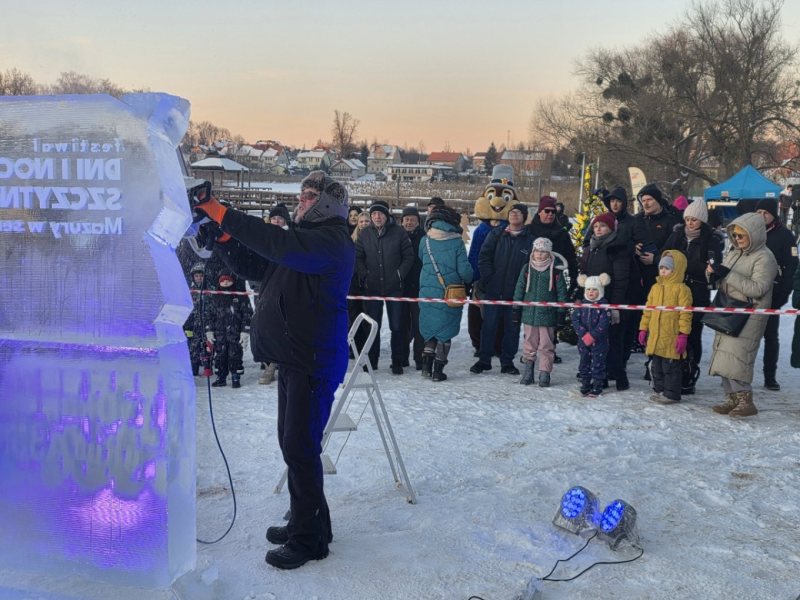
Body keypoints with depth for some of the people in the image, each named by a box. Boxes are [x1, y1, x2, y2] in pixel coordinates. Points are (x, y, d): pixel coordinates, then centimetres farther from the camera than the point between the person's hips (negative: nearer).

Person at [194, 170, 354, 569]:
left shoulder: (332, 240, -13)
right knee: (292, 442, 15)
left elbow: (281, 246, -30)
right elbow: (256, 267, 16)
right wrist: (224, 236, 1)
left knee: (300, 446, -7)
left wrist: (224, 215, -27)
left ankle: (308, 539, 3)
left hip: (316, 360, -10)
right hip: (293, 356, 10)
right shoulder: (306, 236, 19)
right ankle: (304, 522, 28)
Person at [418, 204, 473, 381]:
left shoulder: (425, 241, -1)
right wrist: (469, 280, 12)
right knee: (445, 332, 8)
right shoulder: (456, 242, -8)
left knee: (430, 330, 17)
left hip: (427, 292, 2)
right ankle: (438, 370, 8)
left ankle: (426, 364, 6)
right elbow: (464, 270, -9)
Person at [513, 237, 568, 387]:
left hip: (547, 314, -2)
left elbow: (561, 292, 1)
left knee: (546, 345, 3)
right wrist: (517, 309, 7)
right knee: (529, 342, 11)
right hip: (529, 313, 2)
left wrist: (561, 311, -1)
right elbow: (519, 289, 9)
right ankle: (528, 369, 23)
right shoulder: (527, 268, 4)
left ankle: (545, 373, 11)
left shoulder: (555, 270, -2)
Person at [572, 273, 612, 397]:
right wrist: (583, 333, -14)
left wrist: (592, 336, -19)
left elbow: (604, 324, -16)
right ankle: (585, 386, 23)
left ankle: (597, 387, 13)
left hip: (599, 341, -4)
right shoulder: (581, 305, 3)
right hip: (583, 341, 4)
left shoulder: (603, 305, -10)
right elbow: (575, 319, -2)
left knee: (597, 364, 3)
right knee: (584, 363, 12)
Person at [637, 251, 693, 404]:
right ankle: (659, 390, 26)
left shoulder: (681, 289, -8)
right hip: (655, 335, 7)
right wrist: (643, 328, 14)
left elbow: (685, 313, -11)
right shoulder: (655, 287, 12)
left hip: (672, 337, -7)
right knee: (656, 365, 15)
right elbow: (648, 310, 17)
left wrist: (683, 334, -15)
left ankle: (671, 393, 10)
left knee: (670, 366, 1)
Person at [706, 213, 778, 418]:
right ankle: (732, 398, 16)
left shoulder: (764, 258, -10)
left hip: (749, 315, -8)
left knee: (735, 357, -14)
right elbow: (724, 282, 19)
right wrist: (713, 274, -5)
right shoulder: (734, 252, 13)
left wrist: (728, 274, -22)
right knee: (724, 355, 7)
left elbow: (758, 288, -21)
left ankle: (745, 399, -5)